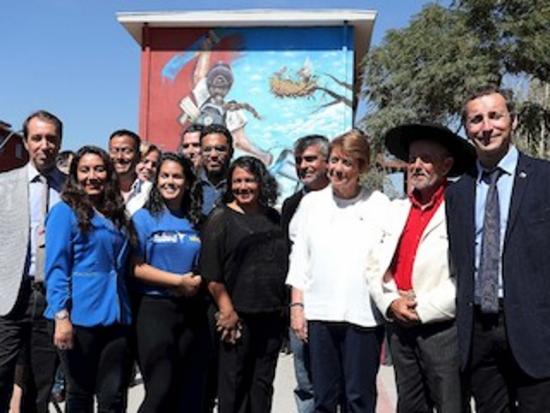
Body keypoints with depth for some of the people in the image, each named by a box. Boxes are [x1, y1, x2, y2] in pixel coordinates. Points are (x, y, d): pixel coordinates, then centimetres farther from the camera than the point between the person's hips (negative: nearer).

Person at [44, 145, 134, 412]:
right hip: (81, 316, -5)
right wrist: (61, 316, -17)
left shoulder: (117, 214, 15)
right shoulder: (65, 211, -3)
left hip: (116, 315, 5)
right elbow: (56, 267, -10)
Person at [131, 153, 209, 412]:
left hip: (192, 311, 4)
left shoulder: (196, 222, 10)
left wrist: (198, 281, -6)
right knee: (161, 389, -4)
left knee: (190, 391, 8)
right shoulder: (144, 218, -1)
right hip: (156, 308, -4)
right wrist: (179, 281, -13)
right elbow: (136, 267, -9)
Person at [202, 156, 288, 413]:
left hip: (271, 315, 5)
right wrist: (227, 311, -14)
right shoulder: (221, 218, -3)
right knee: (233, 381, 3)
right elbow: (212, 275, -9)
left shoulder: (273, 218, 12)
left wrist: (285, 306, 12)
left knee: (263, 382, 12)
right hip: (238, 316, -5)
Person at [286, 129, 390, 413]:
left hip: (364, 314, -2)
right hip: (319, 312, 2)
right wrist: (296, 305, 5)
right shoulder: (311, 202, 10)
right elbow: (299, 258, 10)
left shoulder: (379, 205, 2)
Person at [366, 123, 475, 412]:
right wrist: (391, 302, -5)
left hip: (443, 328, -6)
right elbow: (374, 266, 11)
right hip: (399, 326, 6)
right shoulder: (396, 209, 11)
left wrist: (424, 308, -15)